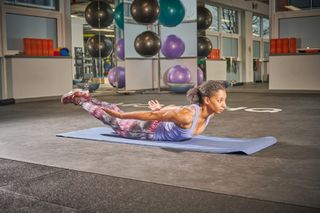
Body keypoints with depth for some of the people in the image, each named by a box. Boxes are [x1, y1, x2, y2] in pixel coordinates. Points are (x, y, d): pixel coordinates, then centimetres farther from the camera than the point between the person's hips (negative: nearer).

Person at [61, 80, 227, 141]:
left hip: (162, 125, 7)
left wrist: (162, 109, 15)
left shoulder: (208, 112, -17)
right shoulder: (187, 116, -42)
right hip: (150, 130, -7)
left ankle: (87, 98, 47)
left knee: (118, 114, 27)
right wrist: (122, 115, -22)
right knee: (115, 122, 17)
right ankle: (78, 99, 38)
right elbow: (152, 115, -32)